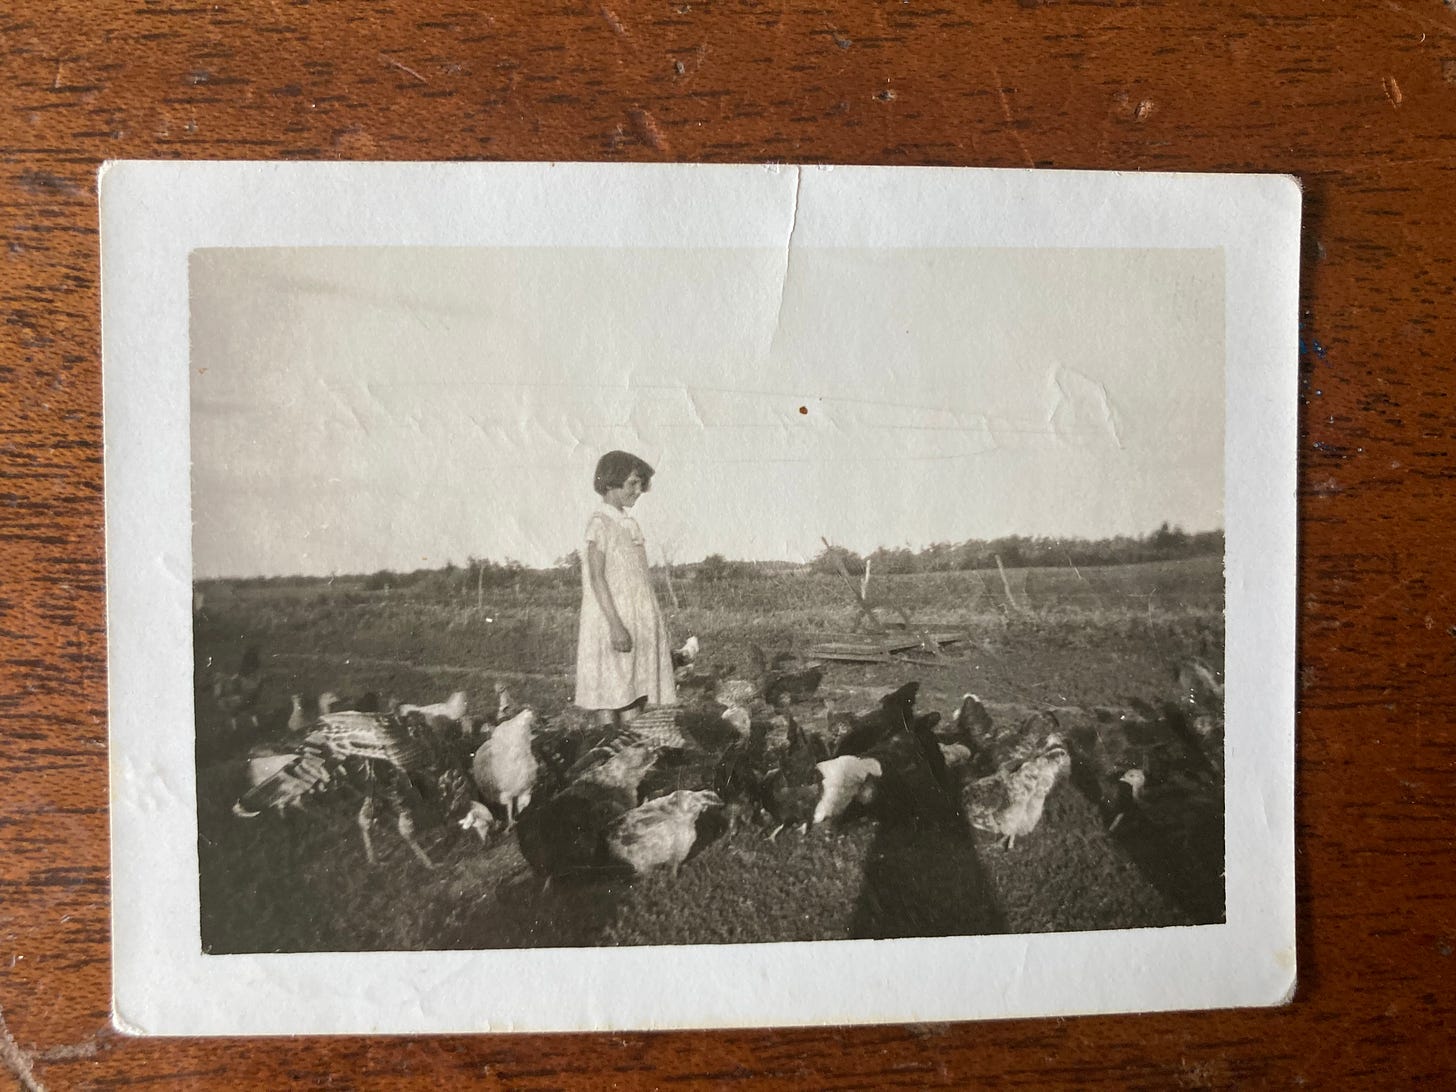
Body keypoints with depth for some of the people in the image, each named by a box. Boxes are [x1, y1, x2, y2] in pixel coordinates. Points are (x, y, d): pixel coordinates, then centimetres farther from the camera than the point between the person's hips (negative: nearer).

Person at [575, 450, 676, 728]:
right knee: (608, 696, -5)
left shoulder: (629, 524, 16)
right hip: (612, 622, -8)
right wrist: (615, 625, -22)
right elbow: (597, 577, -14)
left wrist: (657, 629, 18)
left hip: (639, 621, 8)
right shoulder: (600, 523, -7)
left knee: (633, 695, 5)